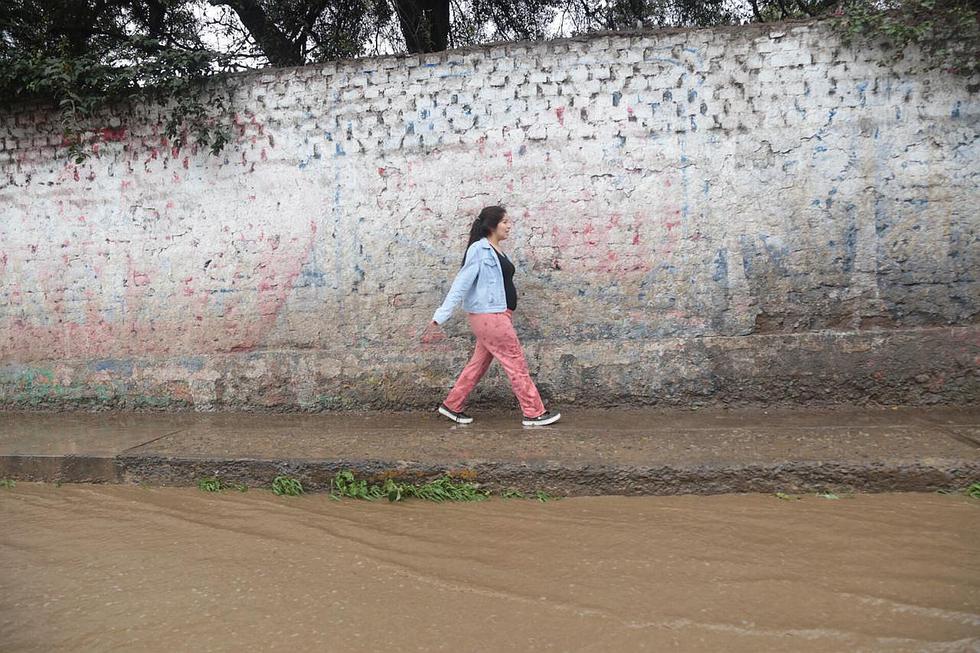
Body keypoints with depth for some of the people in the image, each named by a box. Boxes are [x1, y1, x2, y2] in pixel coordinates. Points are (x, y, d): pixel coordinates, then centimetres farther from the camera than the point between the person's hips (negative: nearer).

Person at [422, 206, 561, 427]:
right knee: (516, 363, -1)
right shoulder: (479, 250, -14)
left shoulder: (497, 252, 13)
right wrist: (439, 318, -19)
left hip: (497, 315, 9)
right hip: (489, 316, -9)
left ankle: (451, 406, 24)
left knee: (479, 363, 15)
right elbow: (460, 284, -17)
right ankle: (534, 413, 8)